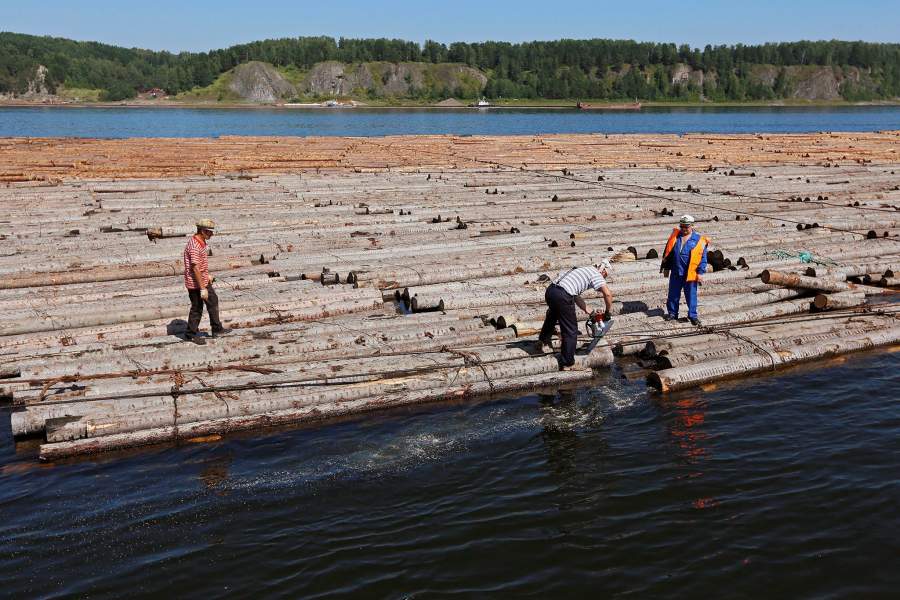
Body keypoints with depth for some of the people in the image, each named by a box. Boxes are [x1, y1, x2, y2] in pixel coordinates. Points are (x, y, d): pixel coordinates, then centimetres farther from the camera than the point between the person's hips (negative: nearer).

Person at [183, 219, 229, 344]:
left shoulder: (201, 242, 5)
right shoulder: (194, 246, -26)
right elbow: (195, 269, -27)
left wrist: (207, 275, 24)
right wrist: (202, 289, -25)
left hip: (204, 280, 10)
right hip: (195, 283, -10)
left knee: (213, 302, 16)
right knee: (197, 308, 4)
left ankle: (217, 329, 26)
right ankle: (192, 334, 19)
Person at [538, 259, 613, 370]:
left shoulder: (582, 270, 30)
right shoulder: (596, 274, 6)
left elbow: (576, 297, 32)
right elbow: (607, 294, -8)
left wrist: (590, 312, 33)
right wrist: (609, 312, 6)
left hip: (550, 290, 8)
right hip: (563, 296, -8)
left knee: (552, 315, 39)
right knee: (571, 332, 5)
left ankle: (543, 340, 57)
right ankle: (567, 365, 9)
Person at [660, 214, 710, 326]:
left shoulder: (699, 240, -4)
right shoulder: (675, 237, 5)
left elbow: (703, 258, -3)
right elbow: (667, 253, 12)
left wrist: (700, 273, -7)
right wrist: (666, 268, 12)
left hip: (690, 274, -3)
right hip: (675, 272, 3)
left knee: (691, 295, 4)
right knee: (673, 294, 12)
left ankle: (693, 315, 15)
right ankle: (672, 312, 25)